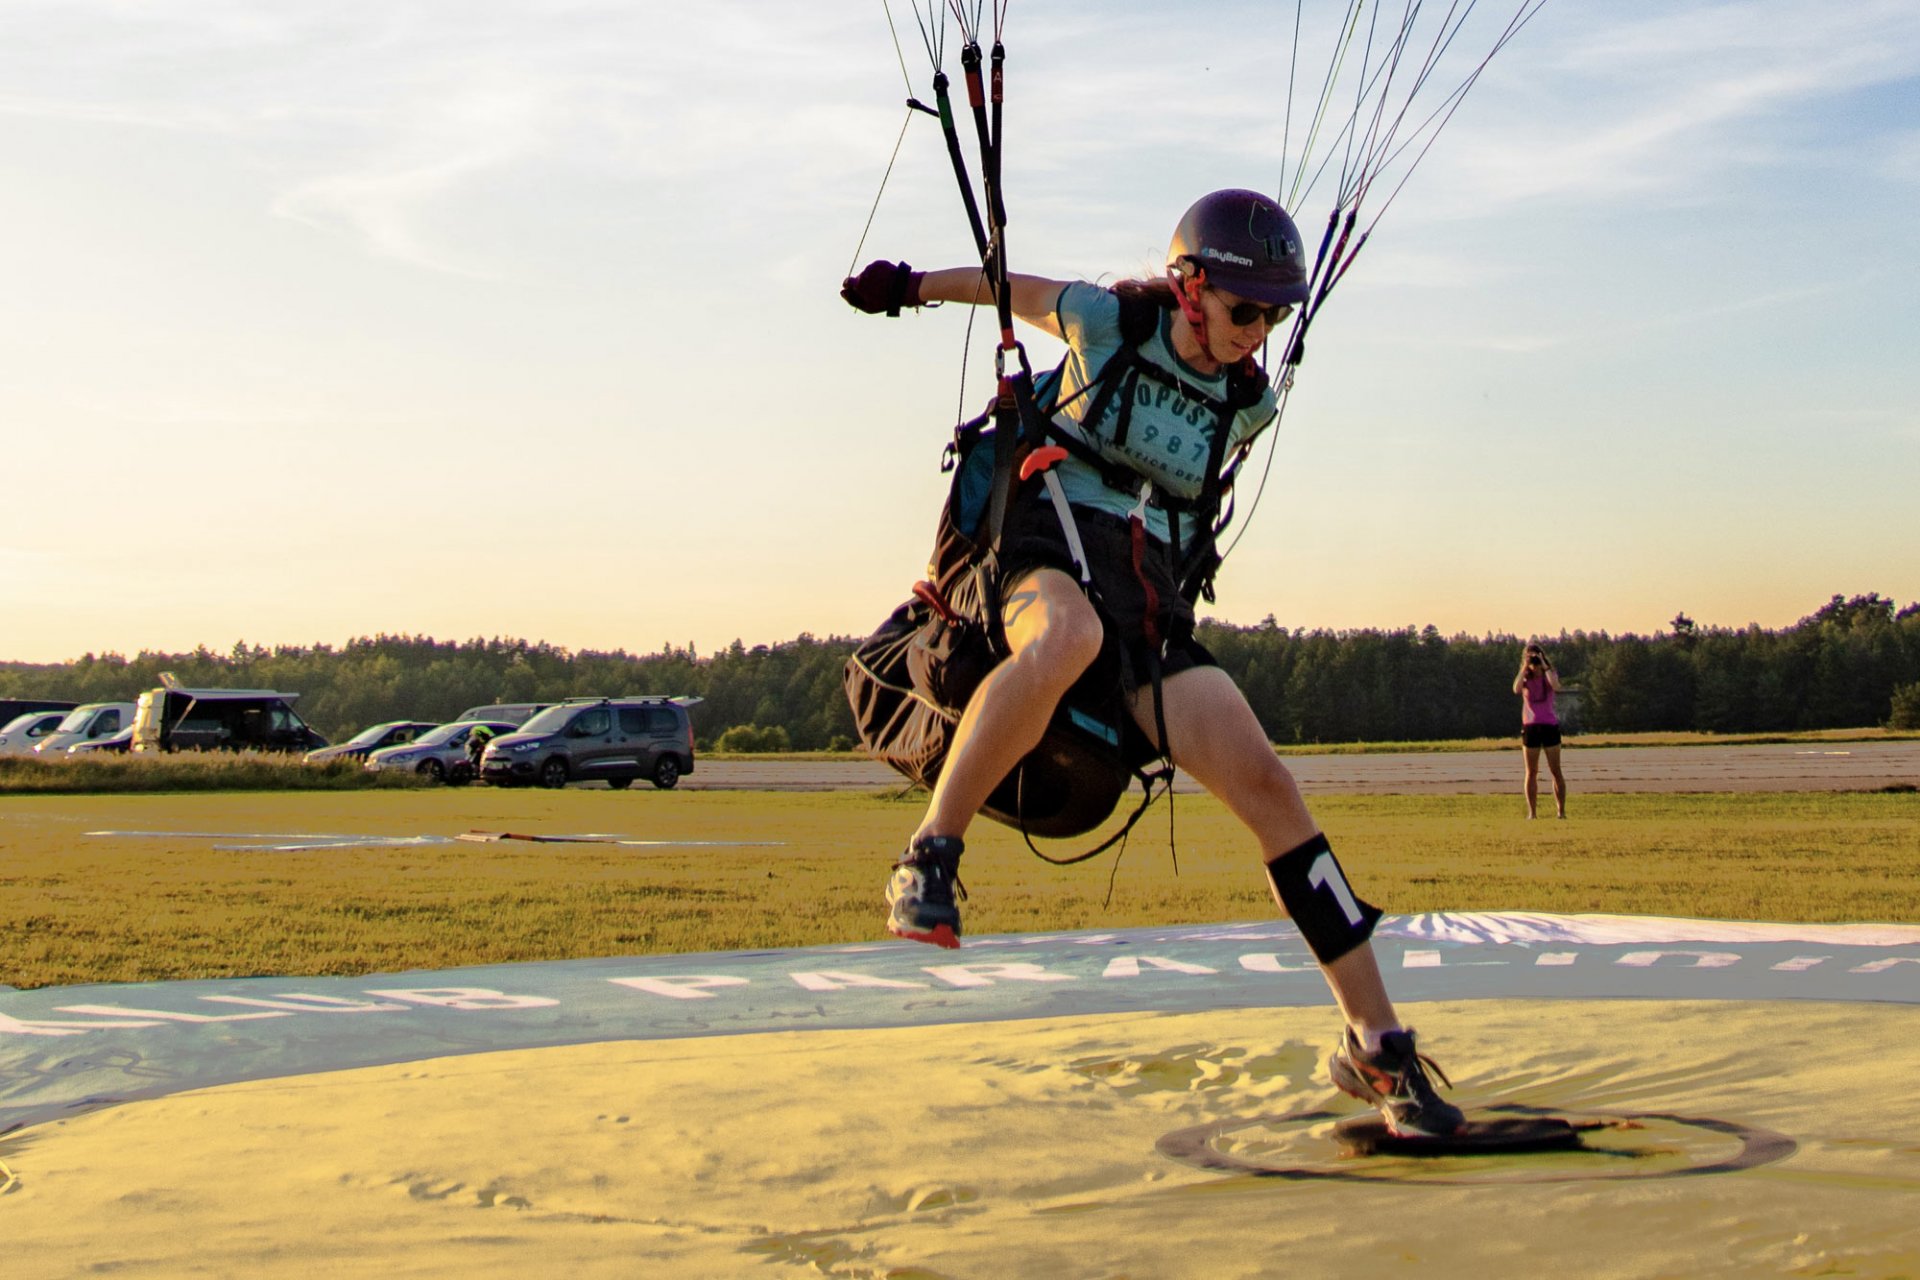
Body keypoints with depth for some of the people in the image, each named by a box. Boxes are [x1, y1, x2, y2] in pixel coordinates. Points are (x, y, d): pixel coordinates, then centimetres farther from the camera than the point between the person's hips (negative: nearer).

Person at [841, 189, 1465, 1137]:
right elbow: (1009, 286, 18)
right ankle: (927, 864, -35)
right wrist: (912, 285, 31)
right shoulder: (1104, 321, -1)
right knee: (1070, 634, -45)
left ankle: (1376, 1044, -7)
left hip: (1150, 594, 4)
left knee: (1263, 782, -13)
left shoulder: (1249, 404, 9)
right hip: (1049, 548, -4)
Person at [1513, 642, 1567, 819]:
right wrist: (1525, 668, -13)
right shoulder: (1525, 679, 8)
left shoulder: (1550, 675, 5)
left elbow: (1556, 687, -19)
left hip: (1550, 726, -1)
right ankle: (1531, 812, 6)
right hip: (1530, 727, 1)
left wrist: (1544, 666, -15)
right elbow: (1516, 689, -15)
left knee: (1556, 771, -1)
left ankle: (1561, 811, 2)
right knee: (1532, 772, 3)